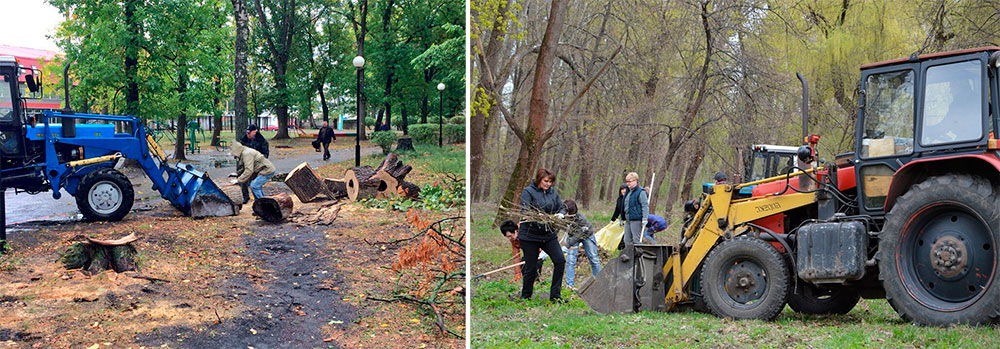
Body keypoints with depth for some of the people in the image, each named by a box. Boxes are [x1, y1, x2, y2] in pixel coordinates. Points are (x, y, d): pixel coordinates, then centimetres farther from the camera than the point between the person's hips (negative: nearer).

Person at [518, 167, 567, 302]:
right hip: (530, 235, -5)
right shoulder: (528, 191, -8)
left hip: (548, 234, 5)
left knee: (560, 260, -7)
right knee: (531, 267, 1)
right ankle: (525, 297, 20)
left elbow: (562, 207, 11)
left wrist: (560, 214, -13)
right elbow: (525, 212, -18)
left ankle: (555, 295, 3)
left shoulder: (553, 192, 9)